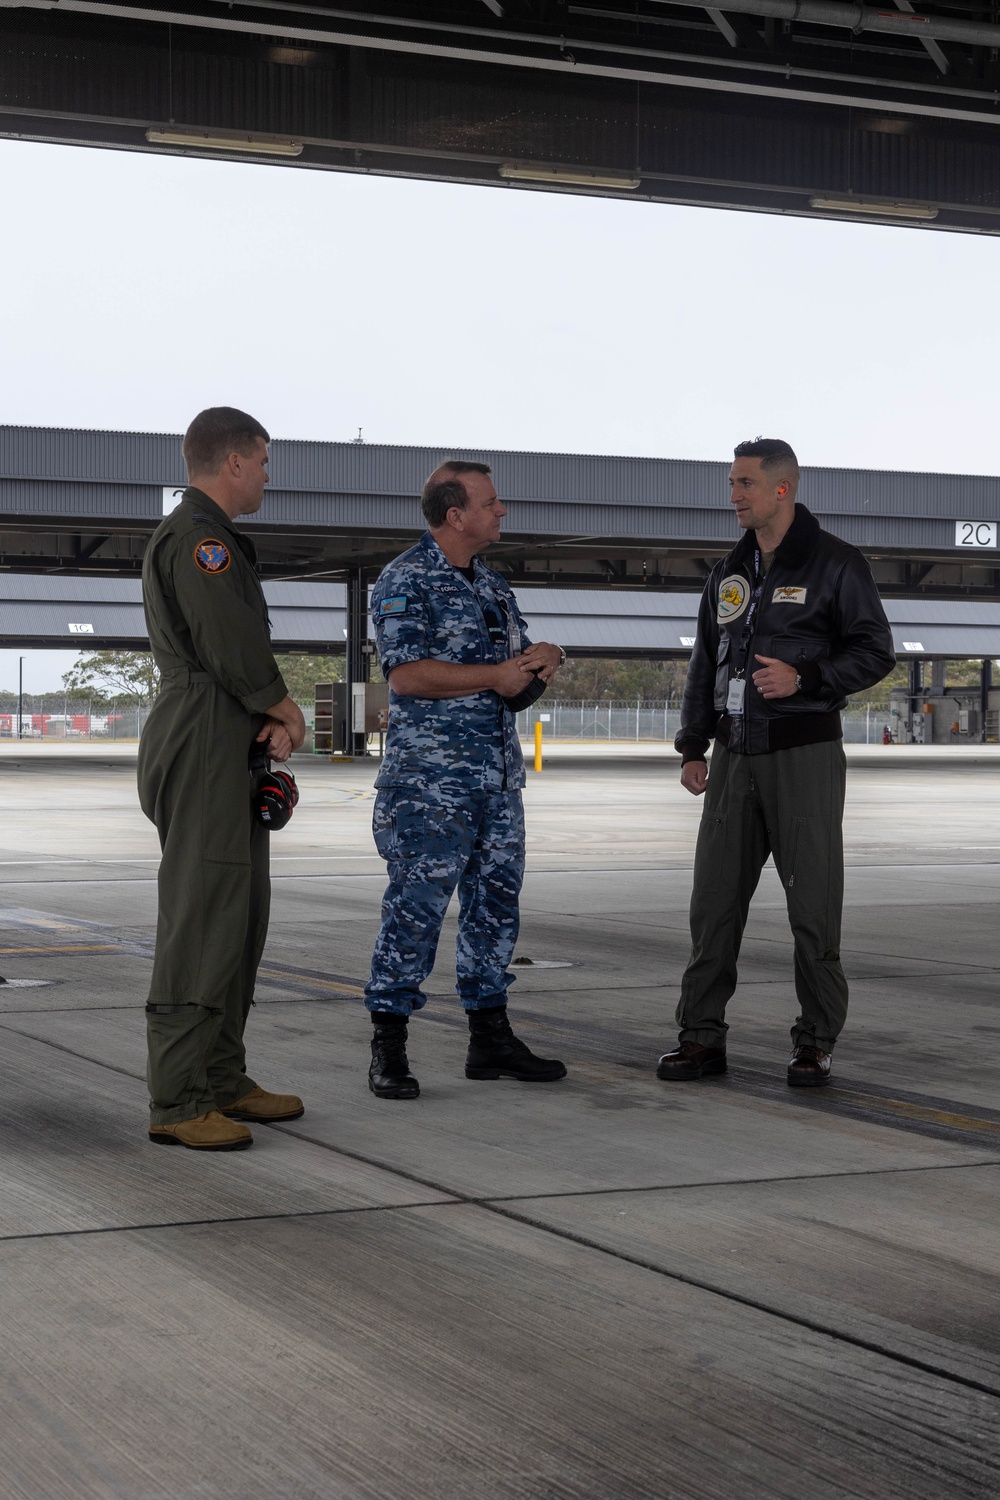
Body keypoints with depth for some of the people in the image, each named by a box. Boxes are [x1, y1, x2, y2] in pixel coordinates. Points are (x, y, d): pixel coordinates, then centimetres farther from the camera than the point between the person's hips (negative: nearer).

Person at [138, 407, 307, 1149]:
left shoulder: (218, 541, 22)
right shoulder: (196, 537, -13)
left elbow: (249, 649, 17)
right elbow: (231, 648, -20)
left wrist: (276, 717, -1)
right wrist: (286, 708, -3)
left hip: (231, 755, 11)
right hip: (203, 749, -11)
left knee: (240, 919, 14)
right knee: (203, 921, -11)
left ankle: (222, 1079, 21)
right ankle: (177, 1102, -10)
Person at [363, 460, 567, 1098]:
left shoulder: (492, 584, 17)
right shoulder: (406, 580, -8)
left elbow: (519, 664, 24)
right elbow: (406, 674, -20)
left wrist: (546, 656, 0)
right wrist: (493, 675, -14)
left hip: (499, 776, 8)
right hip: (431, 776, -8)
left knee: (495, 905, 11)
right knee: (416, 907, -8)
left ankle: (491, 1038, 19)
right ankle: (389, 1049, -2)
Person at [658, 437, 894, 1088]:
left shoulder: (836, 563, -3)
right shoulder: (730, 571, 15)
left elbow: (875, 651, -5)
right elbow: (706, 663, 19)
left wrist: (803, 678, -19)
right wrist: (692, 747, 13)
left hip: (805, 752, -5)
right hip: (736, 755, 5)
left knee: (814, 901, -2)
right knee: (715, 899, 3)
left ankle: (816, 1043, 7)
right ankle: (702, 1036, 9)